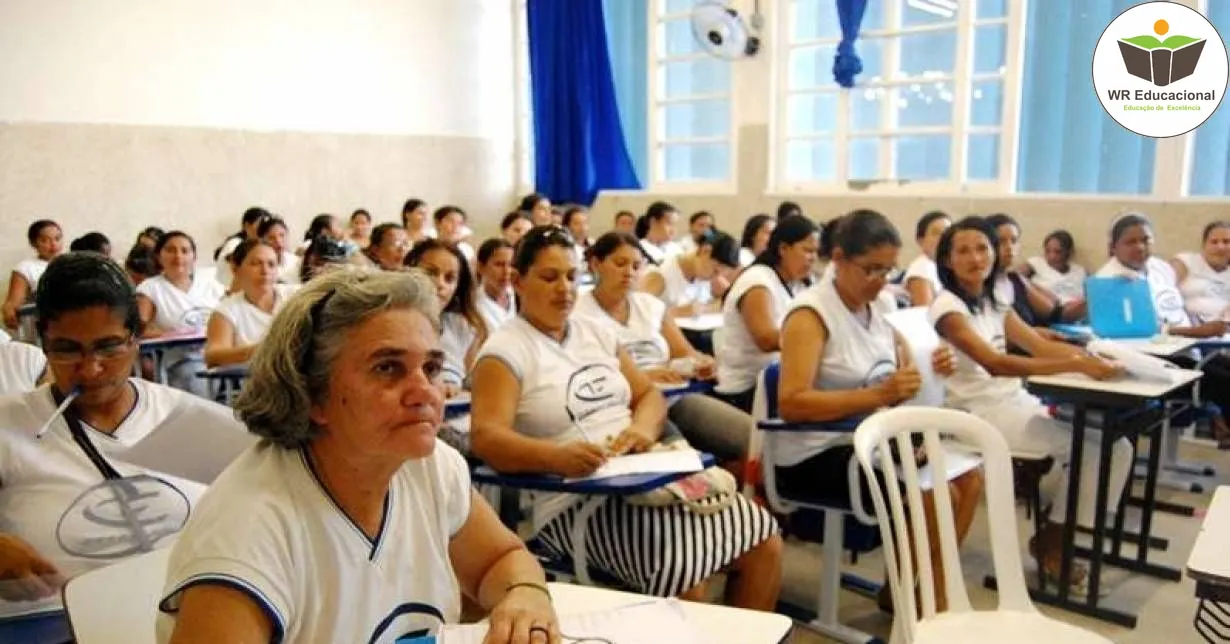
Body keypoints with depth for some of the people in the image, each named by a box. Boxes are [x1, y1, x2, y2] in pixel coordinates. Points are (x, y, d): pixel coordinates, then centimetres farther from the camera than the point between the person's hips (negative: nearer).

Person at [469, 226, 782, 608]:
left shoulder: (595, 332, 16)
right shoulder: (505, 350, -5)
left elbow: (649, 394, 17)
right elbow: (486, 437, -18)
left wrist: (643, 427, -7)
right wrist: (556, 457, -36)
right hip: (577, 503, -7)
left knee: (764, 538, -4)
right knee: (681, 571, -30)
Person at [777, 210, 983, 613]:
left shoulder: (879, 309, 7)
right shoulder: (811, 313, -16)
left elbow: (902, 376, 16)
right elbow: (790, 404, -27)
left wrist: (930, 372, -8)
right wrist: (878, 395, -33)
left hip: (869, 441, 8)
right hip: (815, 456, -8)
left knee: (970, 479, 1)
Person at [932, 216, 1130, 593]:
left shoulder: (994, 303, 14)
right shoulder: (947, 307, -12)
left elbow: (1042, 345, 6)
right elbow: (995, 364, -25)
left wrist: (1096, 358, -13)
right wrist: (1077, 366, -31)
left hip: (1017, 403, 8)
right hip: (979, 414, -8)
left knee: (1116, 445, -2)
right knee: (1088, 445, -16)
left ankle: (1055, 537, 9)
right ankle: (1051, 541, 5)